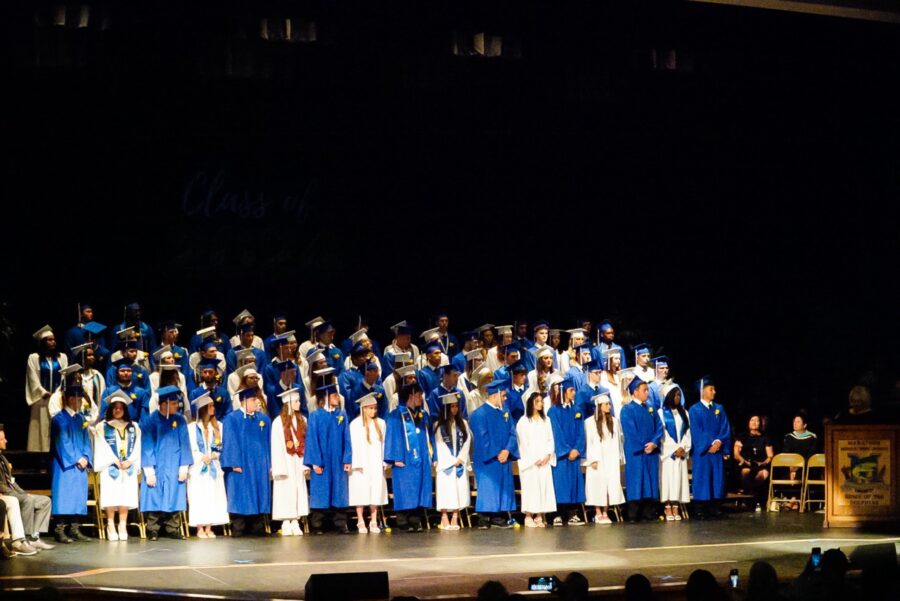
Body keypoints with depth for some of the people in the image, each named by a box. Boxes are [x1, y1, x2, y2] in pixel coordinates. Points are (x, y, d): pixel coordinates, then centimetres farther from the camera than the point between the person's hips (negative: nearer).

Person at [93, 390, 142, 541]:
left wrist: (130, 461, -7)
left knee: (126, 496, -4)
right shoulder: (102, 427, 6)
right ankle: (111, 527, -6)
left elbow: (137, 447, 8)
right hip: (110, 467, -2)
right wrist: (116, 461, -10)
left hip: (129, 467, 2)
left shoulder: (133, 427, 15)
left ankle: (122, 527, -1)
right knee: (111, 496, -9)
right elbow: (102, 448, -2)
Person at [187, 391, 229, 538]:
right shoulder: (192, 427, -2)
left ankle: (209, 528, 5)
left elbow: (222, 447, 7)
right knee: (199, 498, -6)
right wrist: (202, 457, -15)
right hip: (198, 468, -4)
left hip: (214, 468, 4)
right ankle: (200, 529, -2)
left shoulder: (218, 426, 10)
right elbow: (190, 449, -5)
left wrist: (212, 455, -9)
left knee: (213, 497, 0)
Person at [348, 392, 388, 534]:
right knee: (361, 492, -4)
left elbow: (383, 444, 8)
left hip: (376, 463, 3)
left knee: (376, 491, 0)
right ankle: (361, 523, 1)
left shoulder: (381, 423, 10)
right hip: (362, 464, -3)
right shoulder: (356, 424, -2)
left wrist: (384, 462, 0)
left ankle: (373, 522, 4)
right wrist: (358, 464, -11)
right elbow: (355, 445, -5)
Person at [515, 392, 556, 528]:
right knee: (531, 487, -8)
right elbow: (524, 442, -5)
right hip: (529, 461, -4)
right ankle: (528, 517, -6)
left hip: (544, 461, 4)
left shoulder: (545, 420, 15)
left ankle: (539, 517, 1)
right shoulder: (523, 421, -1)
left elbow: (550, 439, 12)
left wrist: (548, 455, -4)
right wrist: (534, 459, -10)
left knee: (544, 486, -2)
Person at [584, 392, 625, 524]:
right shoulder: (590, 422, -3)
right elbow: (588, 442, -4)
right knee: (598, 485, -4)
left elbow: (618, 440, 12)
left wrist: (619, 458, 5)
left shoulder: (614, 421, 10)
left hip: (611, 459, 4)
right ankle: (598, 513, 0)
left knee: (610, 485, -1)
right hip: (597, 459, -4)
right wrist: (592, 459, -11)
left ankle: (605, 513, 4)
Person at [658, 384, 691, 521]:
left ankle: (676, 509, -2)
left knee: (679, 478, -1)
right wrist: (674, 450, -9)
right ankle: (667, 509, -8)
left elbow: (687, 432, 9)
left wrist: (683, 448, -6)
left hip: (681, 453, 4)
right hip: (667, 453, -4)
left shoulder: (683, 413, 15)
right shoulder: (661, 413, 1)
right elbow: (661, 434, -4)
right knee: (667, 478, -8)